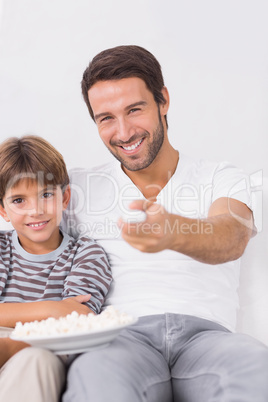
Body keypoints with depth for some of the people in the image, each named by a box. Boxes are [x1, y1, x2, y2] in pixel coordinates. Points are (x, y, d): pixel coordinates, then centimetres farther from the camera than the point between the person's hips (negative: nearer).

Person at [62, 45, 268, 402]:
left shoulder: (223, 179, 12)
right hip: (120, 337, 0)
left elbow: (231, 240, -9)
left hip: (205, 332, 1)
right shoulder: (77, 187, 17)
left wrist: (173, 232, -33)